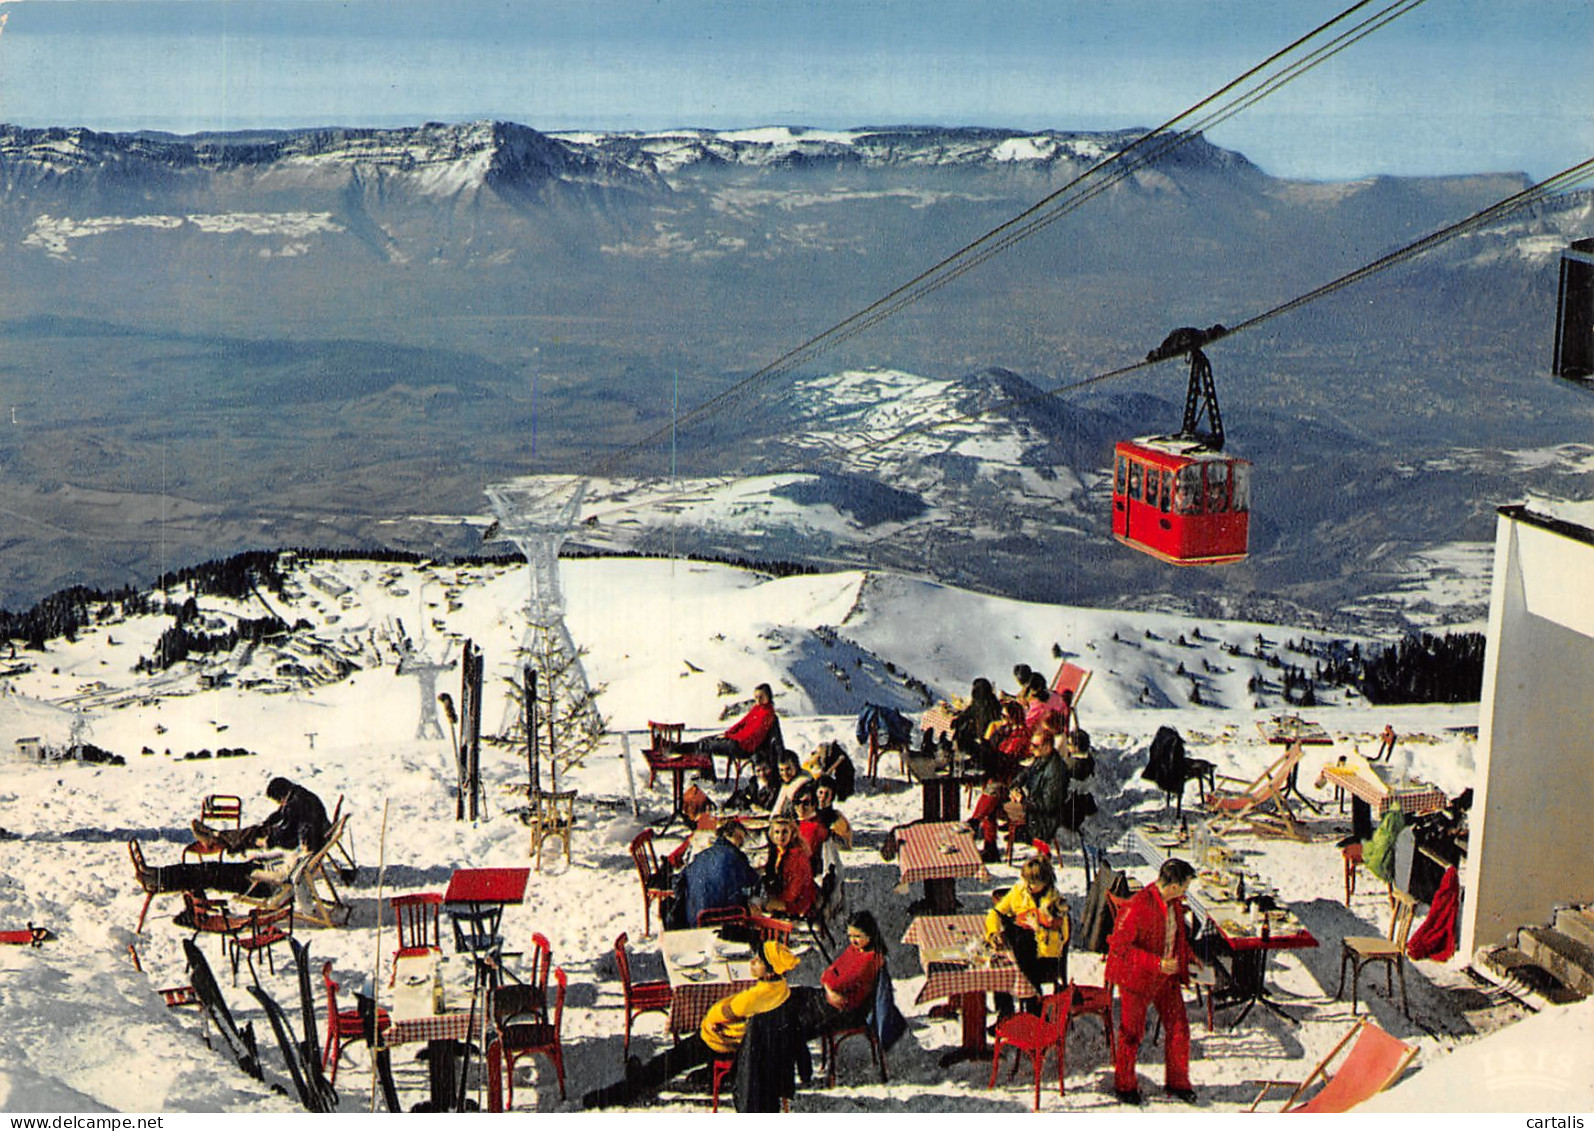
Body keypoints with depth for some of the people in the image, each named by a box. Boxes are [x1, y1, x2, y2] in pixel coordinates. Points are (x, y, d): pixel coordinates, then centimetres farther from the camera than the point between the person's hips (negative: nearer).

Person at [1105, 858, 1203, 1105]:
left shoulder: (1174, 902, -2)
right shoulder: (1138, 906, -27)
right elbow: (1119, 945, -25)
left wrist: (1189, 957, 8)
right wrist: (1156, 963, -29)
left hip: (1167, 976, 6)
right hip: (1137, 977, -6)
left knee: (1179, 1028, 6)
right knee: (1132, 1032, 8)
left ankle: (1177, 1082, 24)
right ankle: (1125, 1085, 26)